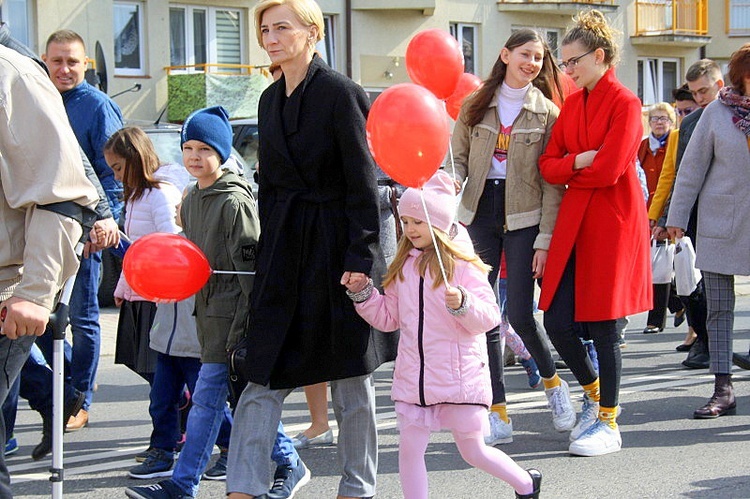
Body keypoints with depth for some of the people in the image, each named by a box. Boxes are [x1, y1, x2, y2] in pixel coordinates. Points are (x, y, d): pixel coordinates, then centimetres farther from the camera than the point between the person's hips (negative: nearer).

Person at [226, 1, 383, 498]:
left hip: (337, 246, -6)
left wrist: (360, 258, -17)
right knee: (264, 372, 0)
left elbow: (363, 184, -12)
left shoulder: (342, 93, -9)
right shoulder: (271, 100, 12)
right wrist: (268, 251, 12)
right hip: (283, 251, 6)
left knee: (350, 373, 5)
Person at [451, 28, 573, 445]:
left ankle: (553, 382, 22)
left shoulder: (546, 113, 1)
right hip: (480, 211, 3)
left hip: (523, 217, -3)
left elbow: (553, 182, -2)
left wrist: (545, 239, -9)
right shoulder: (476, 107, 8)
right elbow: (459, 156, 15)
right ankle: (498, 412, 9)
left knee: (520, 313, -9)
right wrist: (454, 181, -10)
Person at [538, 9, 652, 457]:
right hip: (573, 222, 7)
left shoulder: (625, 104, -8)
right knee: (557, 321, 2)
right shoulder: (571, 105, 14)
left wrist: (569, 170, -1)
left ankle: (609, 423, 12)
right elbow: (548, 166, 8)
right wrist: (580, 161, -9)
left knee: (603, 323, -1)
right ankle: (593, 393, 28)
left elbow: (608, 171, -17)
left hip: (613, 221, -6)